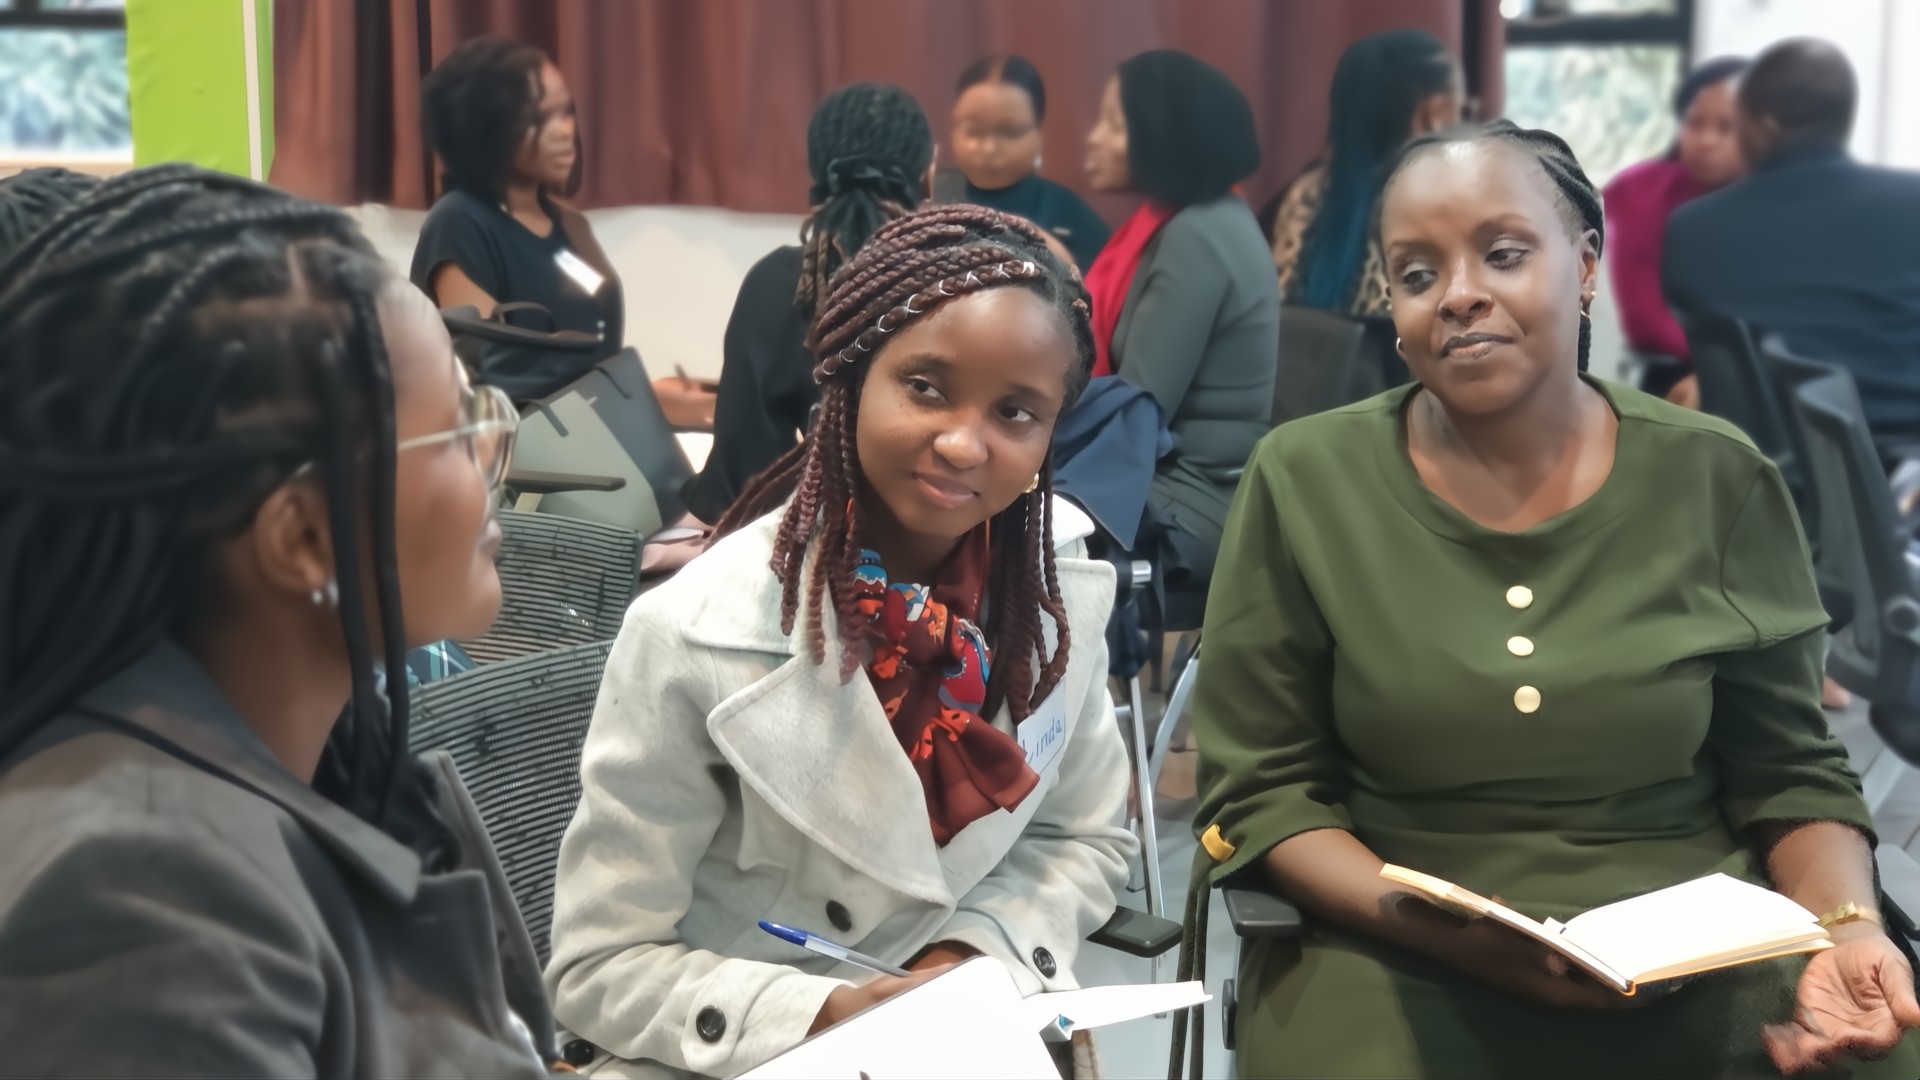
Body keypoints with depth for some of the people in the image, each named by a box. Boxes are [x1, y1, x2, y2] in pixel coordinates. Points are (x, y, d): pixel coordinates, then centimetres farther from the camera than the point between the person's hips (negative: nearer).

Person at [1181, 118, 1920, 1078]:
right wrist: (1435, 929, -17)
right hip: (1402, 966, 0)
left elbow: (1789, 776, 7)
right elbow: (1259, 789, -2)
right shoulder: (1305, 483, -4)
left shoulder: (1717, 482, 1)